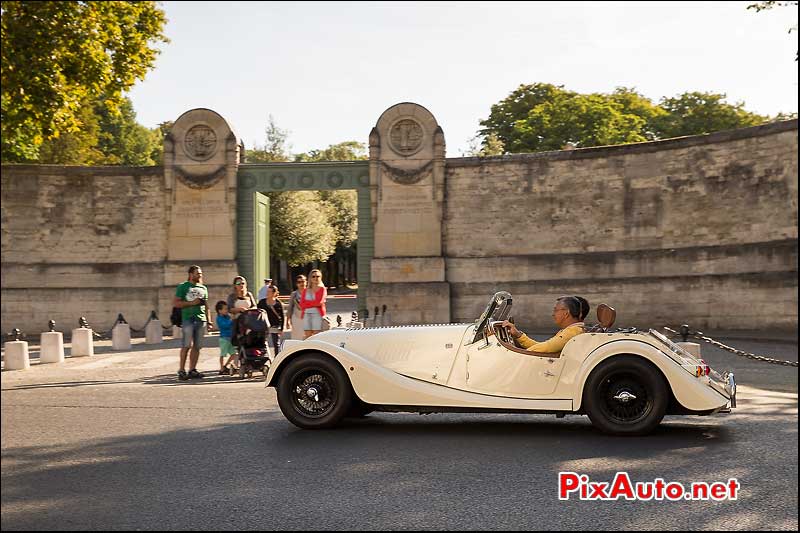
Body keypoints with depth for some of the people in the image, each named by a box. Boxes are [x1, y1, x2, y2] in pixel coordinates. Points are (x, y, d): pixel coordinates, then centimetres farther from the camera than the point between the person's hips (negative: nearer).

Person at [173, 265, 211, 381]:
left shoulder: (203, 288, 20)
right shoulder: (183, 287, 4)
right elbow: (175, 303, -3)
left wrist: (209, 322, 16)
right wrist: (191, 303, -10)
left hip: (201, 320, 5)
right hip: (188, 319, -5)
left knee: (197, 347, 3)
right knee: (186, 346, -10)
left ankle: (192, 370, 8)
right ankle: (182, 371, -7)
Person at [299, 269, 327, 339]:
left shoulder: (322, 289, 7)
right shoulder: (306, 290, 17)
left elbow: (319, 302, -8)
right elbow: (302, 304, 3)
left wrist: (307, 303, -3)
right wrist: (314, 303, -4)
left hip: (318, 313, -3)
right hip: (306, 314, 3)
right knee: (308, 336, -1)